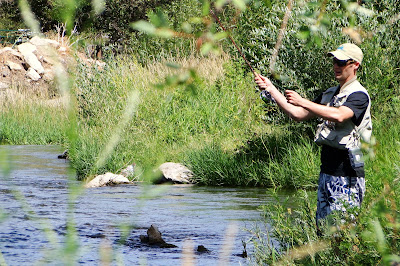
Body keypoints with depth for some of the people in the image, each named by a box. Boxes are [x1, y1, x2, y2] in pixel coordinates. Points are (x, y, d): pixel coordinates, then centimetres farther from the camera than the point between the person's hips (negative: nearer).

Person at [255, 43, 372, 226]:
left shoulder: (359, 95, -10)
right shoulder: (330, 94, 18)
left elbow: (339, 115, -29)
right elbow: (298, 114, 16)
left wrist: (302, 102, -30)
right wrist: (271, 89, 9)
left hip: (347, 177, -9)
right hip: (326, 172, 9)